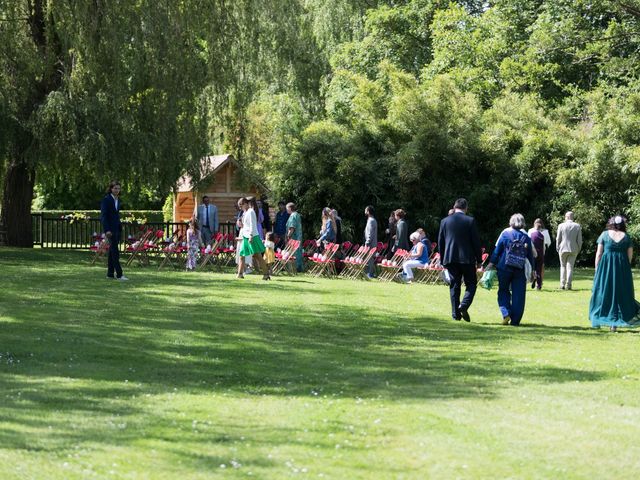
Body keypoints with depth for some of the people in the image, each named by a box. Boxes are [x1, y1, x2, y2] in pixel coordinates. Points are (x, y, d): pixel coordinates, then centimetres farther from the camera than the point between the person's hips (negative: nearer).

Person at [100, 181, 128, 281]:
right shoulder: (106, 199, -10)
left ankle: (110, 273, 13)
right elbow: (104, 215, -14)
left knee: (112, 250, 9)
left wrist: (120, 227, 16)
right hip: (110, 227, -8)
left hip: (117, 227, 8)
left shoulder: (118, 200, 13)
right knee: (114, 250, -11)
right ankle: (119, 274, -14)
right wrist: (107, 230, -20)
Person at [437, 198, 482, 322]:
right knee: (471, 283, 7)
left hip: (450, 258, 3)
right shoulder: (470, 221, -5)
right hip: (467, 258, -3)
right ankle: (464, 305, -15)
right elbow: (476, 241, -4)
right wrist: (479, 259, 4)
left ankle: (456, 314, 5)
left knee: (454, 285, 8)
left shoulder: (444, 221, 4)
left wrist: (442, 260, 16)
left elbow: (440, 242, 8)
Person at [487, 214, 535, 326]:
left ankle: (506, 314, -7)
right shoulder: (526, 237, 4)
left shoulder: (505, 233, -1)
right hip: (520, 270, 1)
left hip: (504, 268, -1)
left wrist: (492, 263, 4)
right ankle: (515, 320, 1)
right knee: (518, 295, 4)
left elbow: (497, 249, -1)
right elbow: (530, 255, 8)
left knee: (503, 292, 13)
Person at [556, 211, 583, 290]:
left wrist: (557, 248, 11)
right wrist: (578, 249, 11)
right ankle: (568, 285, -2)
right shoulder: (577, 226, -1)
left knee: (563, 266, 12)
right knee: (570, 267, 4)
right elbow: (579, 240, 0)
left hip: (563, 249, -1)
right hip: (573, 249, 1)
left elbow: (558, 239, -1)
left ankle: (562, 284, 6)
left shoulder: (561, 226, -5)